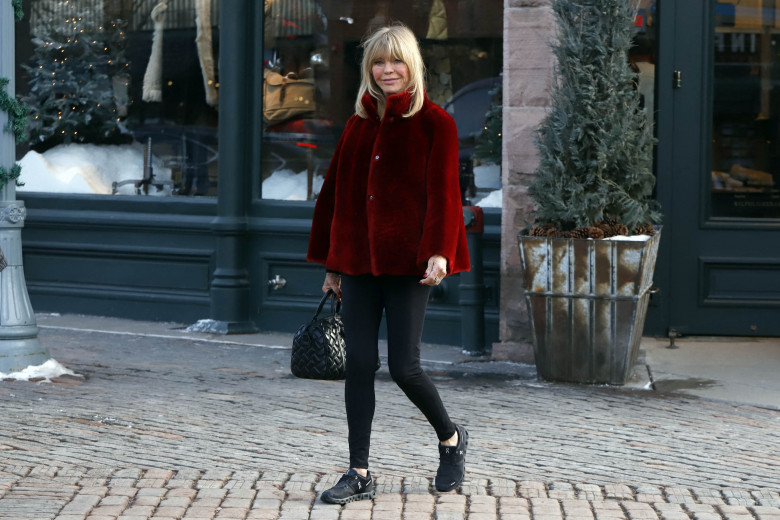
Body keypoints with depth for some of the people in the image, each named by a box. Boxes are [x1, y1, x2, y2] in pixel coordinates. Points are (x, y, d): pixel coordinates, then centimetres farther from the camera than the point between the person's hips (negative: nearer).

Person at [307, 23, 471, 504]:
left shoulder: (435, 124, -2)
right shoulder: (360, 125, 12)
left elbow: (443, 192, -9)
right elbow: (336, 191, 16)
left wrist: (438, 252, -21)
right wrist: (333, 262, 13)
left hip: (408, 262, -5)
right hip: (359, 262, 5)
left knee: (404, 366, -5)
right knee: (359, 363, 1)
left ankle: (451, 438, 23)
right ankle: (360, 474, 6)